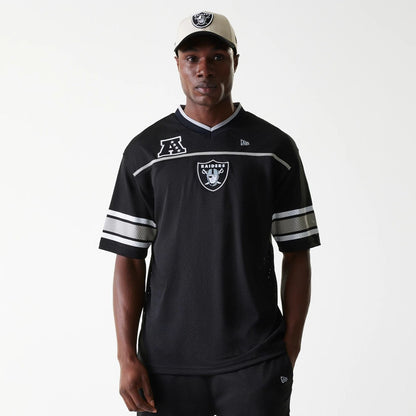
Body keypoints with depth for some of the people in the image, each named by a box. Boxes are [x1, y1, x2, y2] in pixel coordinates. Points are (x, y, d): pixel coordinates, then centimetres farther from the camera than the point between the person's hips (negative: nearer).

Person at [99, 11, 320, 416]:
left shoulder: (275, 147, 3)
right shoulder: (145, 150, 4)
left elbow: (296, 254, 5)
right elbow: (128, 260, 3)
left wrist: (291, 349, -1)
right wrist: (127, 357, -3)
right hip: (168, 360, 1)